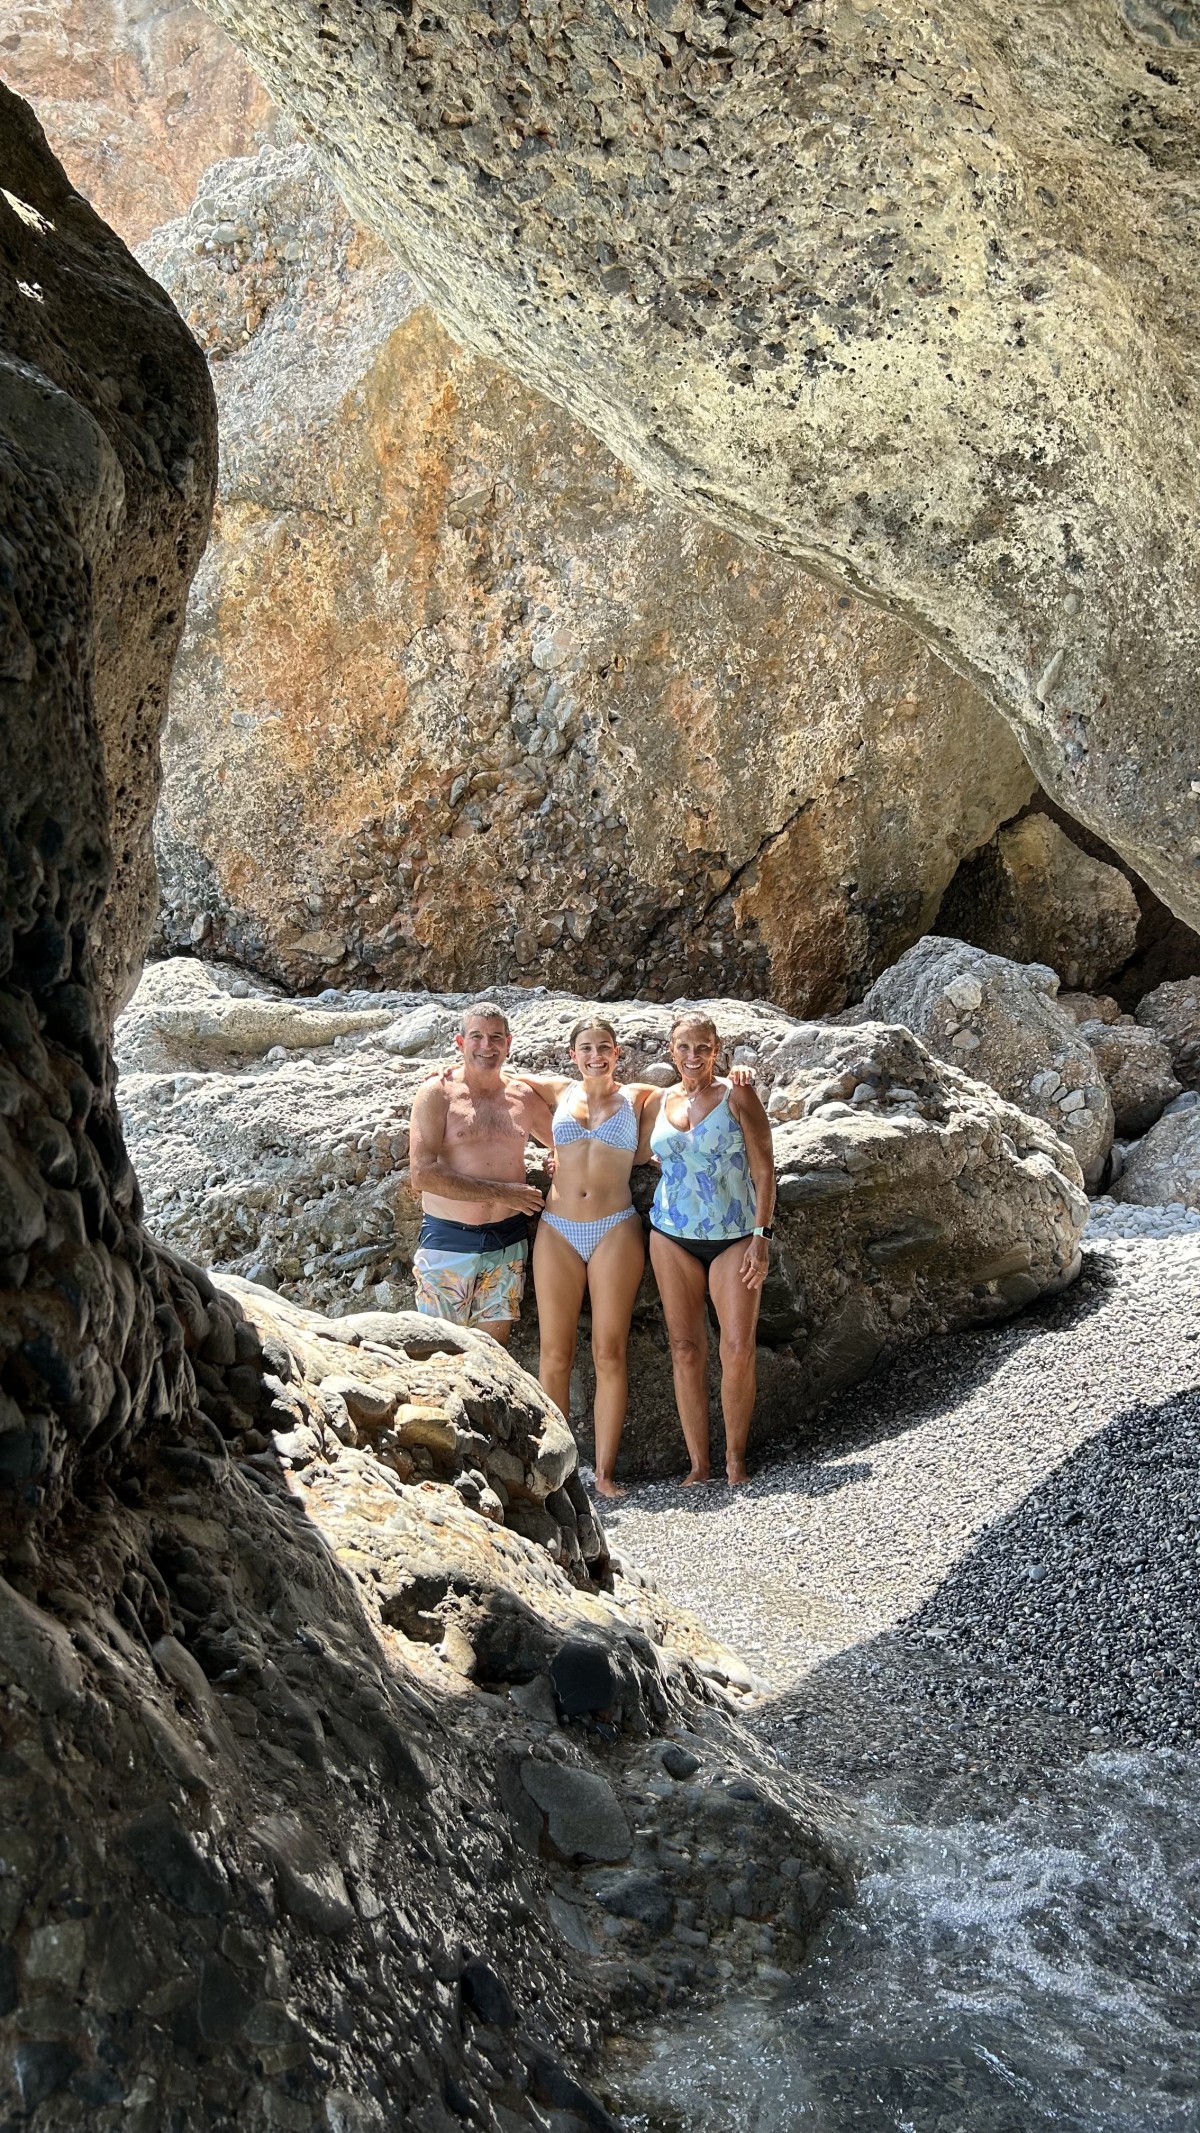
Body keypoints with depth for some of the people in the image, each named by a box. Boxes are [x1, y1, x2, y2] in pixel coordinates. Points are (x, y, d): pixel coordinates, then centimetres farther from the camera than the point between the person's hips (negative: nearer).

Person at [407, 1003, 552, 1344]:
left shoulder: (524, 1096, 7)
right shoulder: (437, 1093, -6)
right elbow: (421, 1174, -16)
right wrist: (502, 1193, -16)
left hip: (507, 1240, 4)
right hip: (448, 1242, -4)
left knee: (495, 1347, 8)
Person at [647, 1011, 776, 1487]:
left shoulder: (736, 1096, -2)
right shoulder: (660, 1103, 9)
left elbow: (763, 1169, -3)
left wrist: (761, 1236, -11)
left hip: (733, 1236, -3)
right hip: (672, 1236, 3)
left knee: (738, 1349, -9)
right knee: (685, 1348, 0)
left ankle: (735, 1456, 7)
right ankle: (698, 1463, 7)